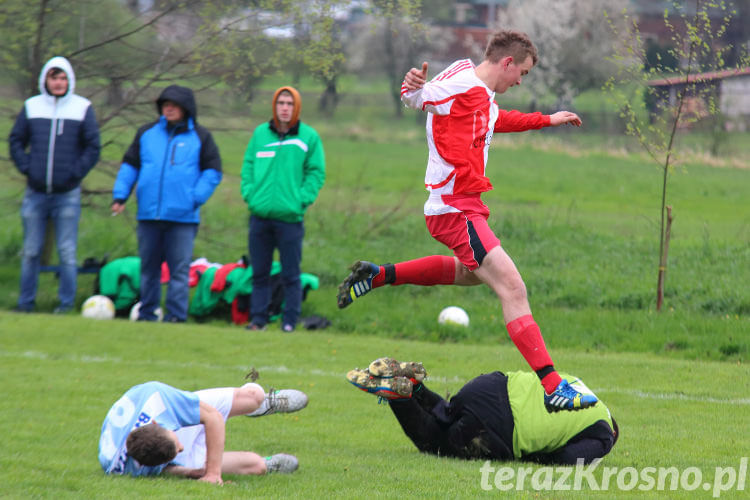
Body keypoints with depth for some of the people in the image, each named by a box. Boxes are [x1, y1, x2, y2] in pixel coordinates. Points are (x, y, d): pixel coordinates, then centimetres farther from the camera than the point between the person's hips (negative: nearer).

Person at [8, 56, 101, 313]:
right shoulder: (31, 107, 5)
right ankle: (26, 301, 13)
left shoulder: (82, 108, 1)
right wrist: (26, 168, -1)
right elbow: (15, 141, 11)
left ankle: (66, 302, 5)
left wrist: (75, 173, -6)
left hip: (67, 194, -2)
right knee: (31, 251, 5)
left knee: (67, 253, -1)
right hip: (36, 193, 2)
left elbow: (92, 147, 2)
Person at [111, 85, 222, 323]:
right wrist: (120, 195, 4)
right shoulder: (147, 133, 13)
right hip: (148, 214, 3)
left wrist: (195, 198, -7)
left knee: (179, 268, -4)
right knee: (148, 267, 8)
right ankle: (147, 313, 15)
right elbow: (130, 165, 16)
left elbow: (213, 172, 4)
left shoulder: (200, 137, 5)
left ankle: (176, 315, -1)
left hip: (182, 216, -3)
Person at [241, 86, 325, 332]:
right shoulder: (260, 133, 9)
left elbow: (316, 172, 3)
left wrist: (303, 199, -7)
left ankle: (290, 321, 5)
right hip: (260, 214, 2)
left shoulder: (309, 136, 2)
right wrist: (249, 192, -1)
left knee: (291, 275, 0)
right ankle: (258, 319, 12)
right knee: (259, 273, 7)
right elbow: (248, 165, 13)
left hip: (290, 217, -2)